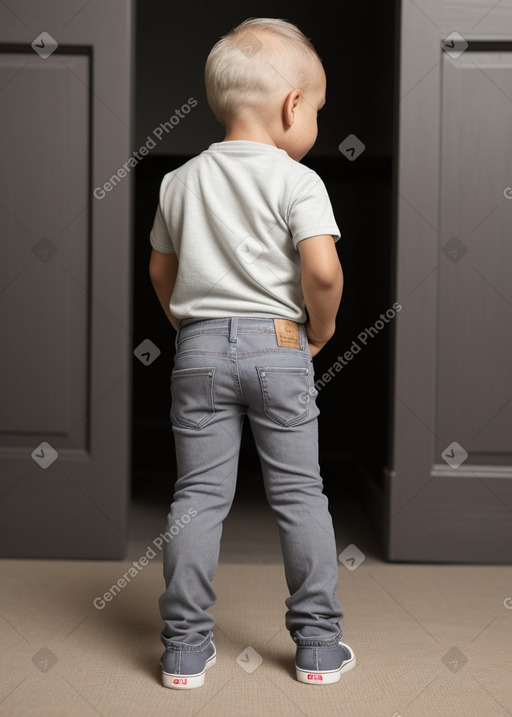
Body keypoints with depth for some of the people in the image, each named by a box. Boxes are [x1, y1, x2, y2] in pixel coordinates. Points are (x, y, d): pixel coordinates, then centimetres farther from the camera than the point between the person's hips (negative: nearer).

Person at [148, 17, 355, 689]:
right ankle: (319, 645, 17)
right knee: (299, 494, 8)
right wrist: (321, 328, -2)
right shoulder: (298, 181, -8)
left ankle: (185, 647, 14)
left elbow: (160, 269, 15)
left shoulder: (181, 181, 8)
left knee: (198, 494, 9)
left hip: (200, 349, 3)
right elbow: (322, 269, -20)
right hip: (278, 345, -3)